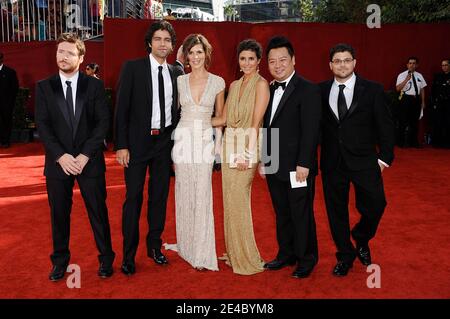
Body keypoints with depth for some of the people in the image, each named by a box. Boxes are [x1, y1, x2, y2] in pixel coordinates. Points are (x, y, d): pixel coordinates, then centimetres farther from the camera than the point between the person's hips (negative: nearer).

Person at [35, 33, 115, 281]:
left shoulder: (94, 85, 2)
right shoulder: (44, 87, 5)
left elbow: (103, 122, -3)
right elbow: (42, 126, -1)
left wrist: (85, 154, -12)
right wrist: (60, 155, -13)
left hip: (90, 160, -1)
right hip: (58, 161, 1)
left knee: (98, 211, 6)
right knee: (58, 213, 10)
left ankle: (106, 258, 22)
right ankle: (60, 261, 27)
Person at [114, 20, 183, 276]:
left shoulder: (177, 73, 8)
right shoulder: (133, 68, -3)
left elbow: (177, 109, 12)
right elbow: (122, 108, -6)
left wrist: (177, 141, 5)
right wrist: (121, 145, -11)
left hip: (165, 142, 4)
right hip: (137, 141, -3)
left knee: (160, 196, 12)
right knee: (134, 198, 2)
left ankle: (155, 246, 28)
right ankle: (129, 254, 15)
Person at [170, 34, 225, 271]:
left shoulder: (217, 82, 3)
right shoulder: (179, 81, 7)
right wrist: (171, 143, 6)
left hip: (205, 140, -1)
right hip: (183, 138, 2)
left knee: (202, 197, -5)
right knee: (184, 195, 7)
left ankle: (203, 254, 5)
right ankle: (187, 247, 24)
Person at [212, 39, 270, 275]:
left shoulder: (261, 84, -5)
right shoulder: (234, 85, 16)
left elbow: (256, 122, -12)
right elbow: (224, 118, 15)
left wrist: (247, 154, -17)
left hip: (247, 145, -7)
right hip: (229, 145, 7)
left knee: (239, 200, -5)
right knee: (230, 198, 10)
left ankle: (246, 258, 10)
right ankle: (233, 253, 24)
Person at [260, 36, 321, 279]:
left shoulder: (308, 90, -10)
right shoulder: (269, 90, 12)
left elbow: (310, 131, -15)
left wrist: (303, 164, -19)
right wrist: (264, 158, 12)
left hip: (297, 167, -7)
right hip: (274, 167, 7)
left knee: (301, 214, 5)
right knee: (282, 213, 16)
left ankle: (306, 259, 23)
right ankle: (286, 254, 32)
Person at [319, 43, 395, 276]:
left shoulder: (372, 90, -1)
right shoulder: (321, 91, 3)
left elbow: (385, 126, 1)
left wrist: (385, 157, -4)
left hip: (363, 161, -1)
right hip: (332, 163, 2)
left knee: (375, 205, -2)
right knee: (336, 211, 10)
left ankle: (361, 239, 31)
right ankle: (345, 256, 30)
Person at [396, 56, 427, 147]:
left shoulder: (419, 76, 11)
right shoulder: (402, 75, -5)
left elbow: (422, 89, 14)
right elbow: (398, 88, -17)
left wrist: (423, 102, 10)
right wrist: (406, 79, -25)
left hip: (416, 99, 5)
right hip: (406, 99, -5)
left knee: (415, 122, 11)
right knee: (403, 121, -1)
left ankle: (414, 142, 22)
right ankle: (402, 142, 8)